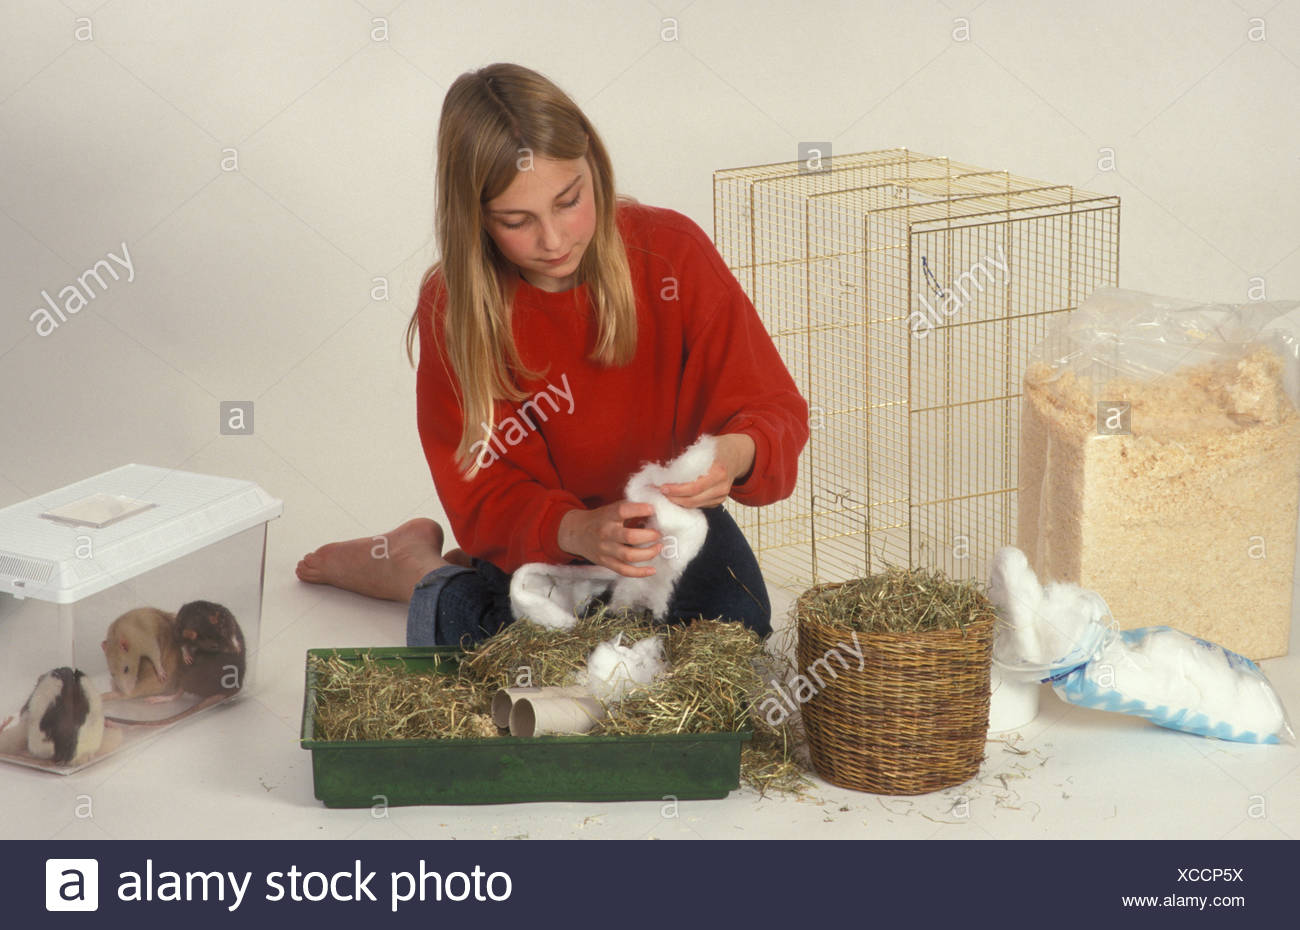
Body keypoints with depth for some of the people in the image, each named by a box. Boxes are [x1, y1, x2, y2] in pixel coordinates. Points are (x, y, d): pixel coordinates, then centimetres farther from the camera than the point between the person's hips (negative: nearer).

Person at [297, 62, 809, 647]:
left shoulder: (670, 251, -15)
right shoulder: (452, 310, -16)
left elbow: (774, 409, -13)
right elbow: (487, 497, -18)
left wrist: (736, 455, -38)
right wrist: (580, 532, -39)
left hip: (674, 518, 4)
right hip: (544, 546, -3)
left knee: (737, 624, -24)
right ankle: (423, 574, 5)